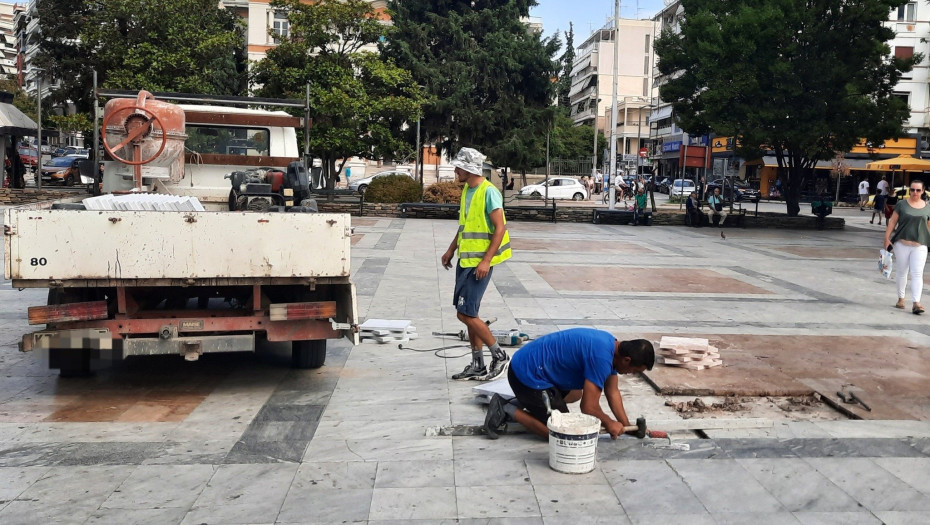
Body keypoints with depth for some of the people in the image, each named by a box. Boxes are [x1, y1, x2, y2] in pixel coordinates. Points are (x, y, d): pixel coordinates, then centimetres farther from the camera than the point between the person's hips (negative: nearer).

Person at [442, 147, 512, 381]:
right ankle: (478, 365, 21)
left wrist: (486, 261, -23)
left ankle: (499, 356, 6)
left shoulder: (489, 192, -15)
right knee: (469, 313, 12)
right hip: (465, 260, 9)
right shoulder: (467, 190, 12)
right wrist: (451, 250, 20)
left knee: (466, 314, -9)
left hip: (479, 263, -9)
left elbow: (500, 228, -19)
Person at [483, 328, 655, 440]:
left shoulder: (612, 347, 5)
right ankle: (510, 412, -3)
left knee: (575, 394, 29)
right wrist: (609, 424, -3)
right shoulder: (601, 357, -25)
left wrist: (626, 426, 10)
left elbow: (613, 392, 14)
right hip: (527, 375, -10)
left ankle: (520, 403, 18)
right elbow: (589, 407, -22)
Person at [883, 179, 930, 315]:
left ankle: (916, 303, -11)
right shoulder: (902, 204, 2)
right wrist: (887, 238, -5)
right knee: (901, 272, 11)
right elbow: (892, 221, 2)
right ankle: (901, 298, 24)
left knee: (917, 274, -7)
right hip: (902, 244, 0)